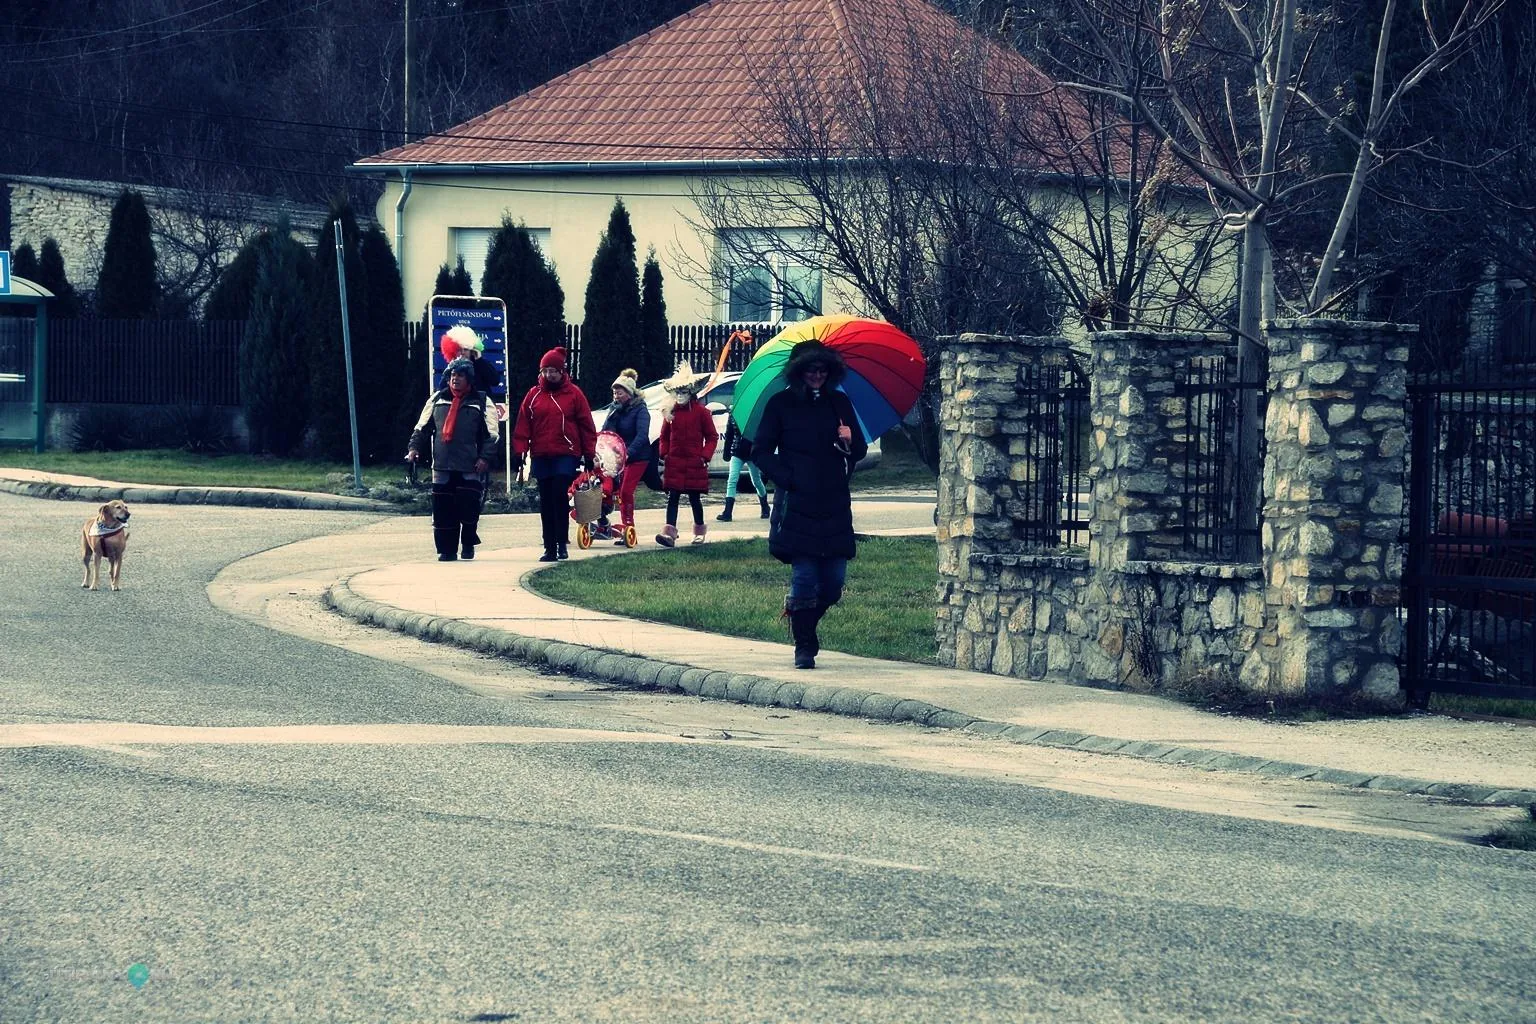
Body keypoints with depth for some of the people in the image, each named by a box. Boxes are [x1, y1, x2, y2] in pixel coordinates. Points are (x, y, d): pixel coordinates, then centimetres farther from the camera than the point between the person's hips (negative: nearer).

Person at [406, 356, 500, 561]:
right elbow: (422, 427, 17)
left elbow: (491, 434, 0)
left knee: (468, 509, -8)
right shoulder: (437, 399, 13)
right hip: (442, 467, 3)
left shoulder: (482, 402, 3)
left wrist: (484, 457, -11)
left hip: (469, 468, -3)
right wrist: (414, 447, 4)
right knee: (443, 511, 1)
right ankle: (447, 550, 8)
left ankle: (468, 545, 10)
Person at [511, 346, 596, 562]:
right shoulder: (533, 395, 9)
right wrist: (519, 453, 0)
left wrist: (589, 455, 2)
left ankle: (562, 544, -8)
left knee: (559, 496, -15)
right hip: (540, 458, 3)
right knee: (546, 504, 5)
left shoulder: (573, 394, 3)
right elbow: (522, 427, 8)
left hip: (566, 456, -3)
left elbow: (586, 426, 5)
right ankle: (550, 548, 8)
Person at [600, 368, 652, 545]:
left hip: (637, 456, -6)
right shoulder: (614, 409, 7)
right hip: (618, 456, 6)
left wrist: (629, 452, -39)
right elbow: (606, 430, 1)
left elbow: (642, 435, -25)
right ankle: (626, 527, 9)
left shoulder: (640, 410, -13)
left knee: (626, 491, -13)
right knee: (620, 492, 3)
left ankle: (627, 528, -10)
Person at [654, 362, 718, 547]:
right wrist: (663, 454, 2)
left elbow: (712, 436, 1)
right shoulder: (670, 412, 5)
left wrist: (705, 456, -7)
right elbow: (664, 437, 14)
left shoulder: (701, 412, -4)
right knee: (673, 497, -5)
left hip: (694, 463, -2)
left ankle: (700, 531, 26)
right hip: (674, 462, 2)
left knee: (694, 498, 7)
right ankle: (669, 533, -12)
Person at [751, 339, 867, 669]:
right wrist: (786, 478, -10)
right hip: (796, 506, -3)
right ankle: (804, 648, 4)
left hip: (835, 506, 3)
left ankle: (804, 625, 29)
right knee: (804, 578, -6)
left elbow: (860, 450, 15)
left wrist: (850, 442, -8)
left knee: (834, 582, 2)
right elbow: (761, 451, 3)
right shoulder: (780, 404, 2)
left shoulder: (840, 403, 11)